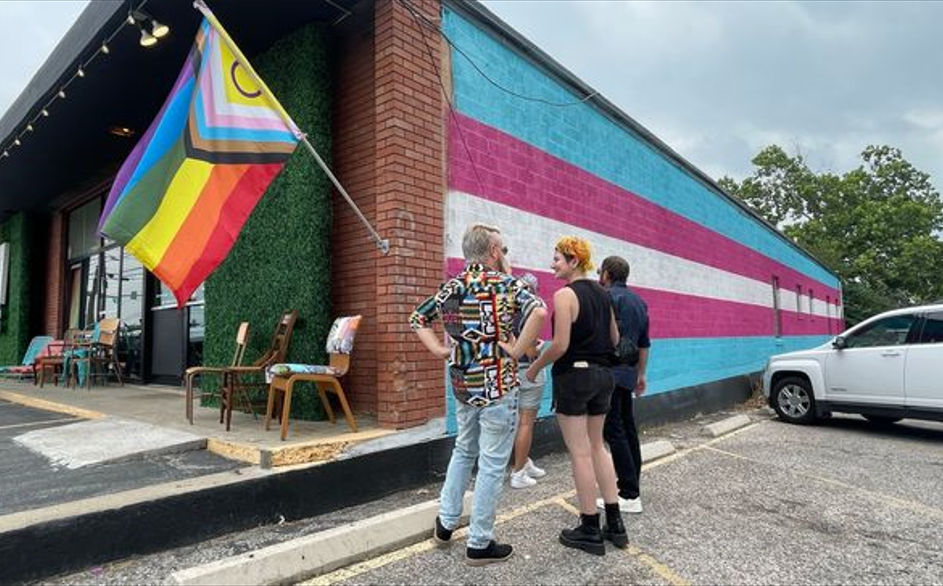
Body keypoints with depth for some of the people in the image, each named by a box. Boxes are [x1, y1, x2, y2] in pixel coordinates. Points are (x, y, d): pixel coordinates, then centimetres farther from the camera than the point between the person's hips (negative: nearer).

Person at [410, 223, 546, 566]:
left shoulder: (450, 287, 7)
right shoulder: (504, 283, -11)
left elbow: (417, 319, 16)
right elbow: (539, 311, -28)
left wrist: (440, 351, 8)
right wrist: (516, 351, -19)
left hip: (462, 385, 6)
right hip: (498, 386, -6)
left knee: (463, 451, 25)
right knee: (492, 465, 6)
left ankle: (446, 522, 33)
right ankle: (479, 544, 17)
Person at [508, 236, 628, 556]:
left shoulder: (565, 294, -14)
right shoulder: (601, 292, 9)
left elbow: (560, 345, -19)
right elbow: (614, 339, 14)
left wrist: (534, 367, -5)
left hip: (574, 376, -8)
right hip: (602, 375, 8)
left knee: (580, 453, 3)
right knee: (597, 446, 17)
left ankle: (590, 530, 14)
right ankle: (615, 524, 24)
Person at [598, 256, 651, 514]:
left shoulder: (608, 297, -11)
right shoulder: (639, 300, 15)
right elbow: (644, 343, 19)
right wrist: (641, 374, 24)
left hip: (609, 373, -9)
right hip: (628, 374, 9)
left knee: (614, 431, -5)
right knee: (628, 427, 15)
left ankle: (629, 495, -3)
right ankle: (632, 480, 24)